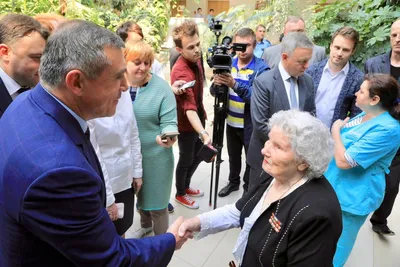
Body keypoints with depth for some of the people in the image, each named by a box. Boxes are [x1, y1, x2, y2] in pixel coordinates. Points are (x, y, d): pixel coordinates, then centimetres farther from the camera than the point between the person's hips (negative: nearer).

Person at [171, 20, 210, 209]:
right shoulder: (181, 72, -32)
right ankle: (180, 194, 37)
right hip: (186, 124, -8)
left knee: (198, 156, 22)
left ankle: (186, 186, 46)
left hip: (198, 118, 8)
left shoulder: (195, 59, -4)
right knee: (186, 160, 11)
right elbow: (189, 108, -43)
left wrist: (203, 114, 16)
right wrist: (203, 133, -55)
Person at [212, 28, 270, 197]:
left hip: (250, 124, -5)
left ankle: (248, 188, 35)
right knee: (233, 156, 23)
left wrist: (235, 84, -40)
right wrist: (217, 84, -25)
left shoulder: (261, 68, -16)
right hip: (232, 122, 5)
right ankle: (233, 182, 45)